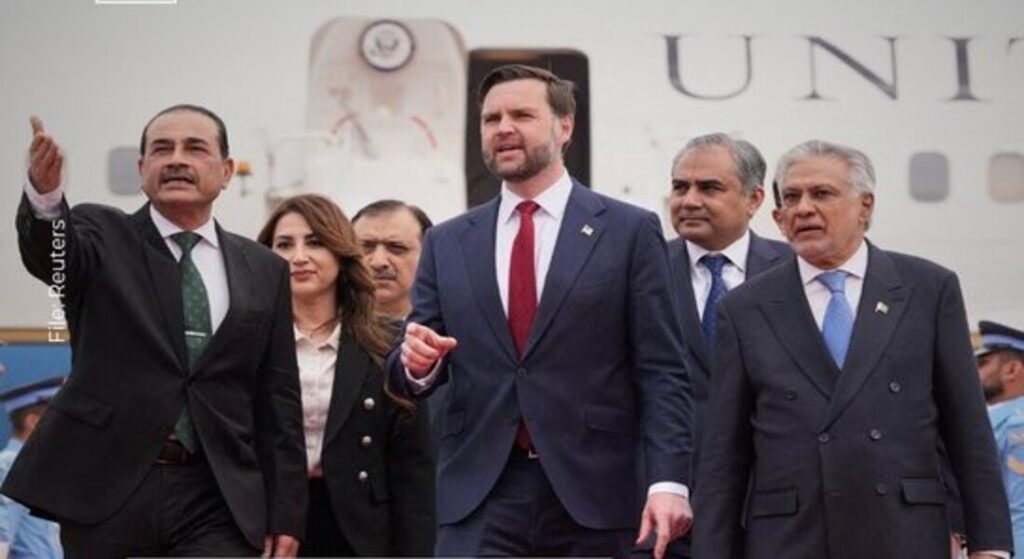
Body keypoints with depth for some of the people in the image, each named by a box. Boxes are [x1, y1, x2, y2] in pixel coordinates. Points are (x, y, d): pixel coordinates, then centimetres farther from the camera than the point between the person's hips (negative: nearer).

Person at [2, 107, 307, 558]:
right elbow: (47, 251, -20)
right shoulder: (102, 238, 4)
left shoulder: (264, 271, 11)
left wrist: (285, 512, 6)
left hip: (217, 503, 1)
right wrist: (45, 192, -43)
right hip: (105, 488, -1)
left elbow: (278, 400, 11)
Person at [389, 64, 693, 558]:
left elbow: (660, 372, -1)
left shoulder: (628, 232, 3)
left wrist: (668, 480, -12)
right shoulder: (447, 243, 12)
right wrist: (417, 362, -11)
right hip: (479, 498, 2)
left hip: (593, 494, -2)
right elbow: (410, 370, 13)